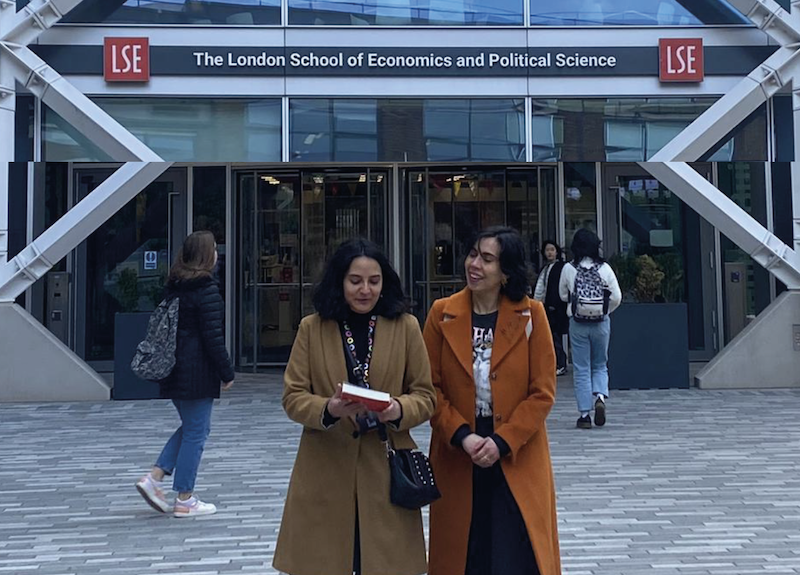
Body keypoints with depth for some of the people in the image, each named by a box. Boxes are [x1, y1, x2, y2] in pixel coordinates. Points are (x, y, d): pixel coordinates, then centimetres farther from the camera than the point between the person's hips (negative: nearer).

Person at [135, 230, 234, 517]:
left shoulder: (174, 287, 10)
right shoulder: (206, 289, -15)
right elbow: (213, 336, -17)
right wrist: (227, 372, -10)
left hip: (175, 371, 8)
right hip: (197, 372, -8)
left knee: (191, 427, 20)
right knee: (196, 432, 2)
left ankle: (154, 477, 11)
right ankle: (185, 499, 9)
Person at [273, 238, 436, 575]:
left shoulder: (406, 327, 2)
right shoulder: (312, 328, 3)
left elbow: (426, 396, 3)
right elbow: (292, 397, 0)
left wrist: (398, 409, -19)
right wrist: (328, 409, -20)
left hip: (386, 469, 0)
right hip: (325, 471, 0)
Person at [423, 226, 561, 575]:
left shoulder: (530, 315, -4)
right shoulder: (442, 314, 0)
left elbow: (543, 393, -5)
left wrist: (502, 442, -14)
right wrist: (462, 436, -13)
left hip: (517, 458, -1)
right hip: (456, 459, 2)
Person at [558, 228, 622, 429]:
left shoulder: (569, 269, -5)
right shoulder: (605, 268, -4)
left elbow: (563, 295, 8)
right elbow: (616, 298, -3)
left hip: (578, 324, -1)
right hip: (601, 323, 1)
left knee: (581, 369, 6)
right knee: (600, 365, 17)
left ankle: (585, 414, 6)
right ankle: (600, 396, -9)